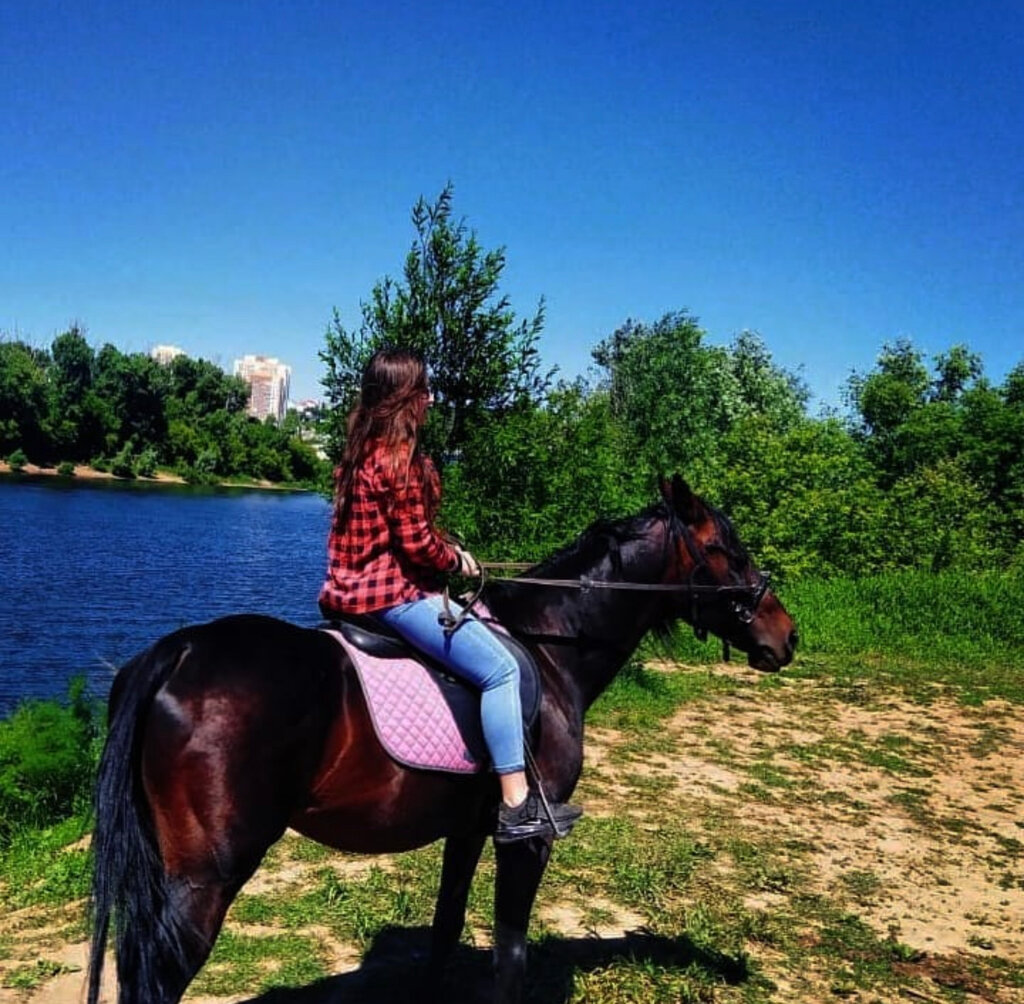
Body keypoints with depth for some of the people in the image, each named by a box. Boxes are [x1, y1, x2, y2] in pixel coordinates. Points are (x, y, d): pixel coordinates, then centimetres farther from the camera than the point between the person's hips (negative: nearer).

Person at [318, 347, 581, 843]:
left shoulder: (363, 451, 12)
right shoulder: (399, 456, -18)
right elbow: (416, 542, -19)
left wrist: (449, 551, 11)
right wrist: (456, 559, -1)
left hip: (360, 584, 11)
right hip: (394, 591, -11)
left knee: (485, 621, 25)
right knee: (500, 667, -12)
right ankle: (516, 806, -12)